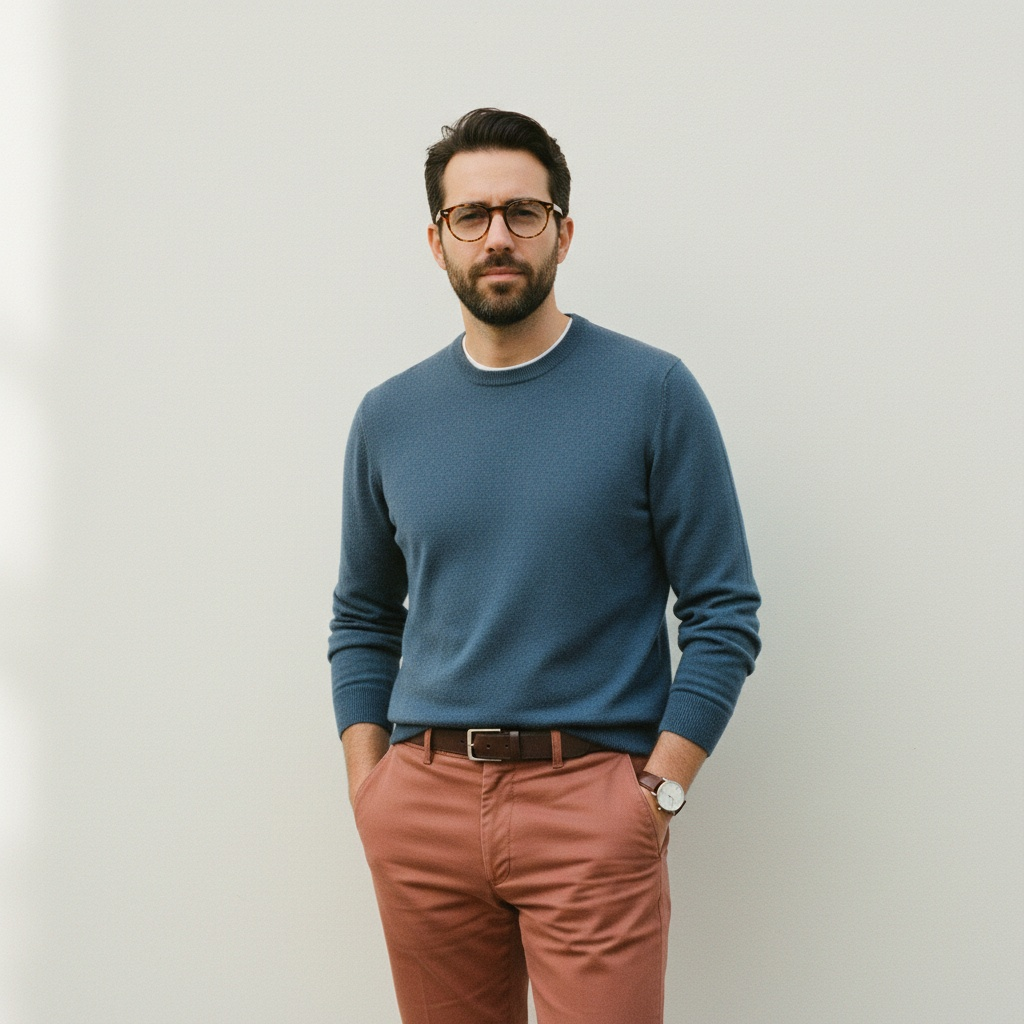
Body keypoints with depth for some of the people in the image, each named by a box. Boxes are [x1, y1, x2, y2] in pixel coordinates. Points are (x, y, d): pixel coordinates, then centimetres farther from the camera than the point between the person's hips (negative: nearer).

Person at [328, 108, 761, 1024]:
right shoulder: (389, 418, 8)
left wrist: (658, 793, -10)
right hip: (423, 804, 4)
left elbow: (723, 613, -3)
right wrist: (368, 785, 5)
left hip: (591, 805, -3)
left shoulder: (653, 394, -3)